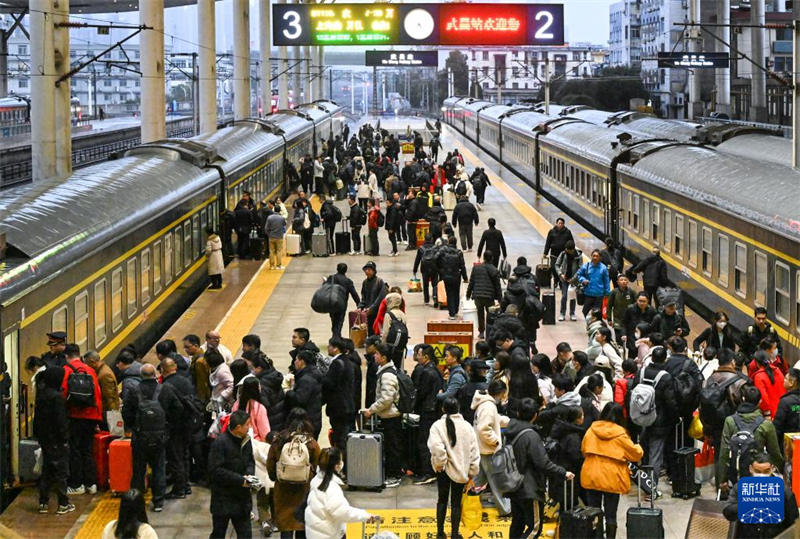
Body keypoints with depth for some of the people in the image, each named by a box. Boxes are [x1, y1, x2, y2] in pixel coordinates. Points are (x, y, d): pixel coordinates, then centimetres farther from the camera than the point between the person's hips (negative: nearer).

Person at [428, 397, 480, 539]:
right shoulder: (467, 426, -2)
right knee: (456, 502, 10)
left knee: (442, 499, 16)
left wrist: (439, 464, -7)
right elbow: (474, 450, -1)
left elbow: (437, 448, -22)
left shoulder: (438, 425, -10)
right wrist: (472, 470, 7)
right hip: (461, 469, 1)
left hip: (444, 469, -1)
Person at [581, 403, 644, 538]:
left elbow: (583, 450, 14)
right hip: (611, 479, -3)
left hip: (591, 476, 3)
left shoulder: (591, 430, 1)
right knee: (610, 514, 5)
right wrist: (638, 448, 20)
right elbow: (635, 454, -3)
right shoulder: (619, 434, -10)